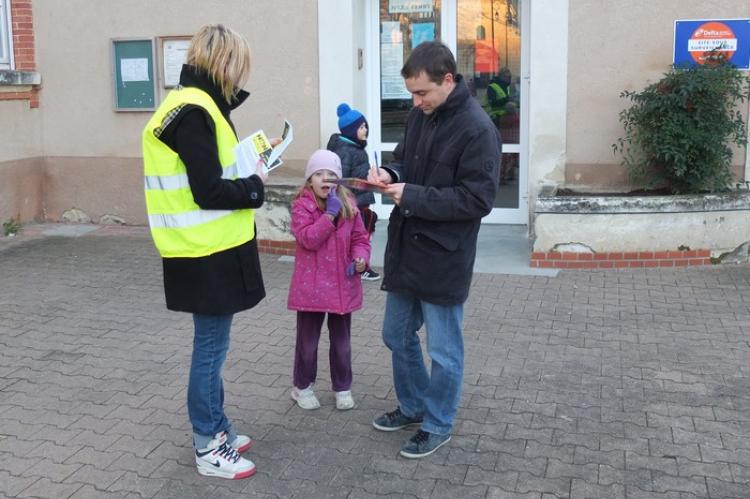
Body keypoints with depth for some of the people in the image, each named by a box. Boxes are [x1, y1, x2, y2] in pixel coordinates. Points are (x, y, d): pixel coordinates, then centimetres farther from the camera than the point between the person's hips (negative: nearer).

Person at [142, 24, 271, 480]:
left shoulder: (195, 105, 12)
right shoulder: (193, 112, -19)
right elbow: (209, 192, -22)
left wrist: (247, 166, 0)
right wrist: (255, 185, -8)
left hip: (213, 250, 10)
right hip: (207, 255, -10)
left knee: (213, 345, 18)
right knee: (211, 348, 2)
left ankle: (216, 428, 31)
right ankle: (208, 448, 16)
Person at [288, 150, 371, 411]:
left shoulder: (349, 205, 2)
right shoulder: (301, 206, -9)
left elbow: (359, 238, 7)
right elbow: (309, 239, -21)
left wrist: (360, 258, -12)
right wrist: (330, 214, -25)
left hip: (342, 285, 3)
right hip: (311, 286, -3)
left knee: (341, 341, 15)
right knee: (308, 340, 10)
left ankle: (342, 387, 30)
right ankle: (302, 387, 28)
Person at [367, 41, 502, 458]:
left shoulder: (477, 129, -18)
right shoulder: (421, 114, 4)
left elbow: (478, 199, -21)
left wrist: (412, 196, -23)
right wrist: (390, 174, -5)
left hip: (444, 257, -8)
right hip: (406, 247, 8)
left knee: (444, 350, 8)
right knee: (397, 336, 20)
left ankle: (438, 425, 26)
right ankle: (413, 406, 40)